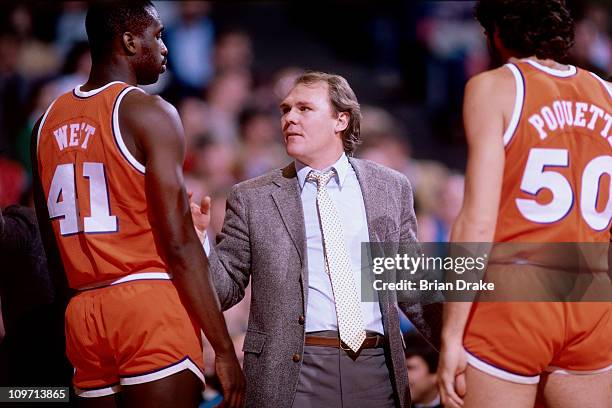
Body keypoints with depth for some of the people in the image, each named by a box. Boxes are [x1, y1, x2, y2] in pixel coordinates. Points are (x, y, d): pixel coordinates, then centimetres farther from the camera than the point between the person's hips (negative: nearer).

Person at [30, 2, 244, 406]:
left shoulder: (48, 123, 13)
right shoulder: (150, 113, -7)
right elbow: (178, 243, -13)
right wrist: (224, 349, -11)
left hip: (83, 316, 6)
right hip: (149, 305, -6)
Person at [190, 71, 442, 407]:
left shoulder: (390, 188, 11)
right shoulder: (252, 199, 6)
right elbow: (226, 288, 7)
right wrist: (197, 241, -10)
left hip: (377, 373, 2)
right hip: (291, 375, -1)